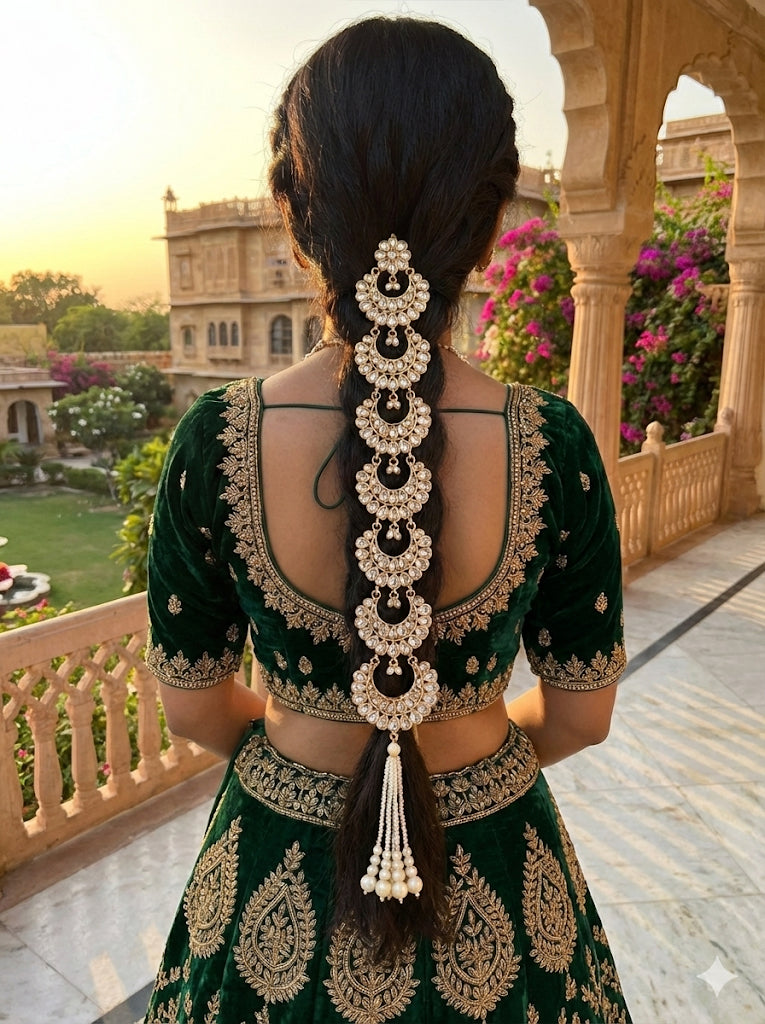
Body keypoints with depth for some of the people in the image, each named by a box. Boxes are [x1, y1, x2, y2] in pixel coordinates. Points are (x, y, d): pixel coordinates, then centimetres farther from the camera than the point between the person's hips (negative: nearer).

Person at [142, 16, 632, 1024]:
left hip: (282, 862, 0)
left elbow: (192, 706, -9)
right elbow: (581, 716, -10)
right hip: (493, 869, 1)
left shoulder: (212, 442, -23)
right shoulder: (555, 447, -23)